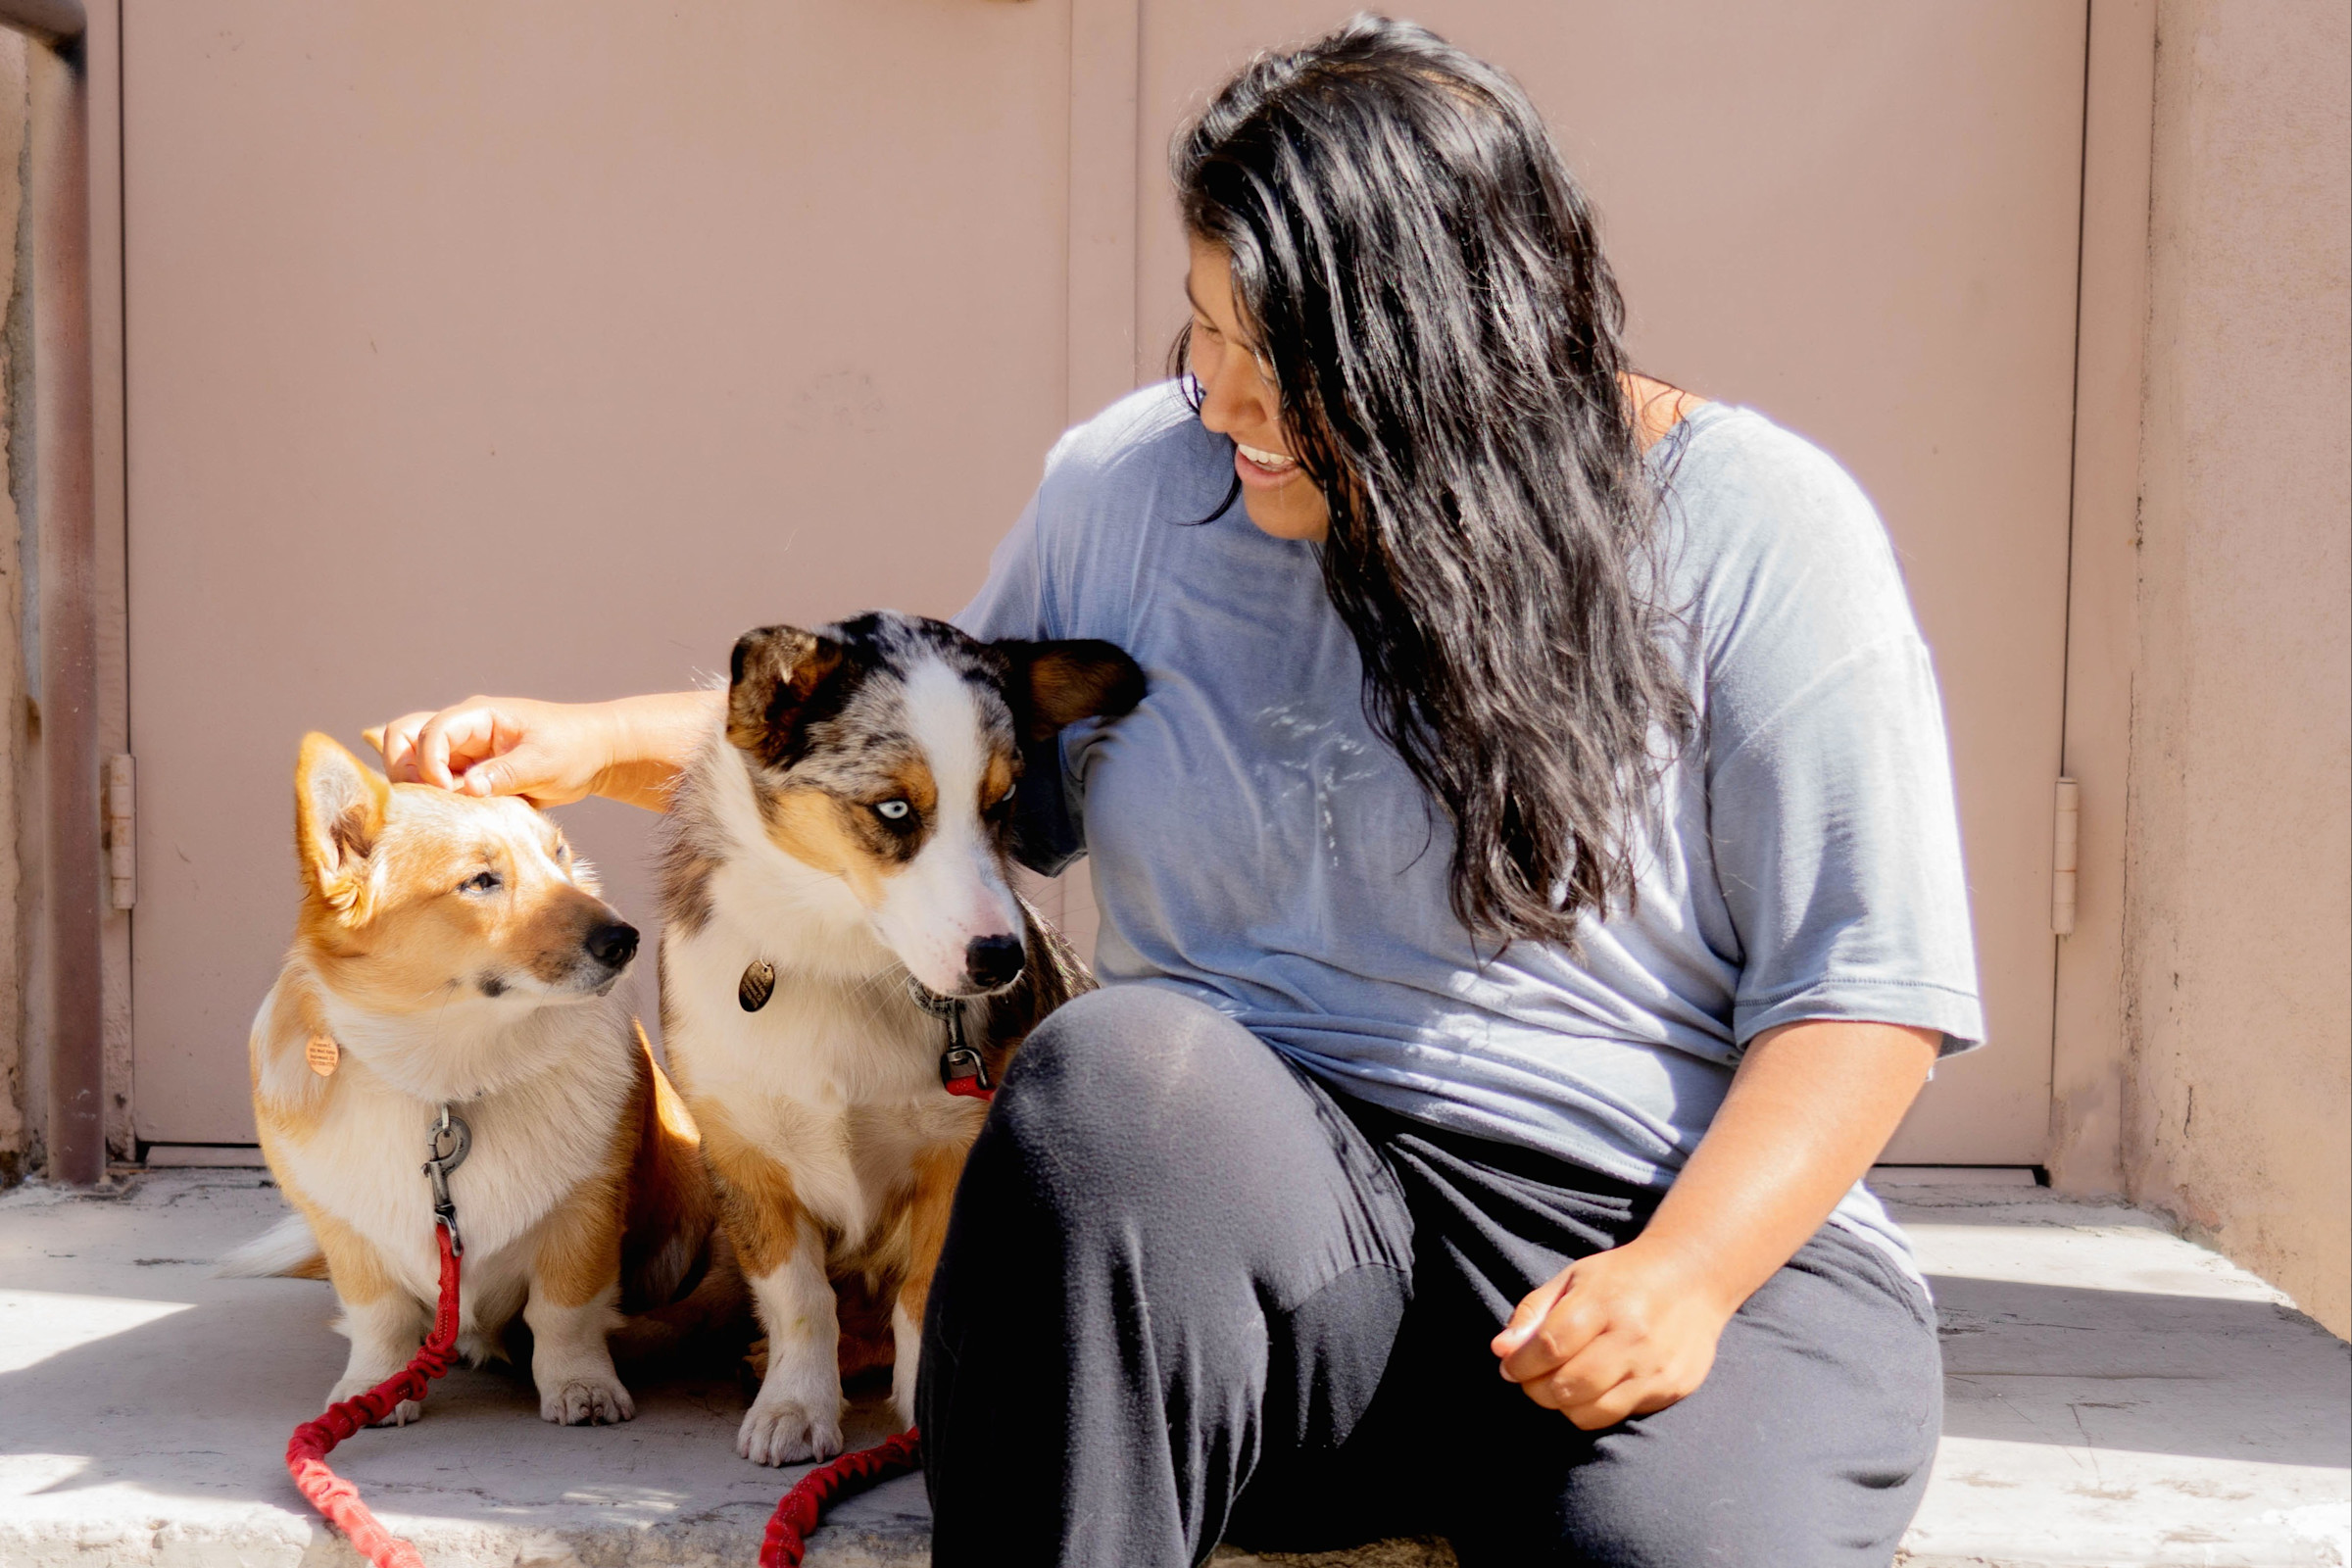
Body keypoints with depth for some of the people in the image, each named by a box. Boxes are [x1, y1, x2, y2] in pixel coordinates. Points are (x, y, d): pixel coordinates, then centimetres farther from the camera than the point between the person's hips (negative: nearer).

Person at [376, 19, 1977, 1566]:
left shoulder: (1750, 530, -3)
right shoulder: (1133, 484, 8)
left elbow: (1863, 984, -4)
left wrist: (1686, 1273, -19)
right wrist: (602, 745, 14)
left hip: (1709, 1228, -2)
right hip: (1257, 1198, 3)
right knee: (1118, 1067, -32)